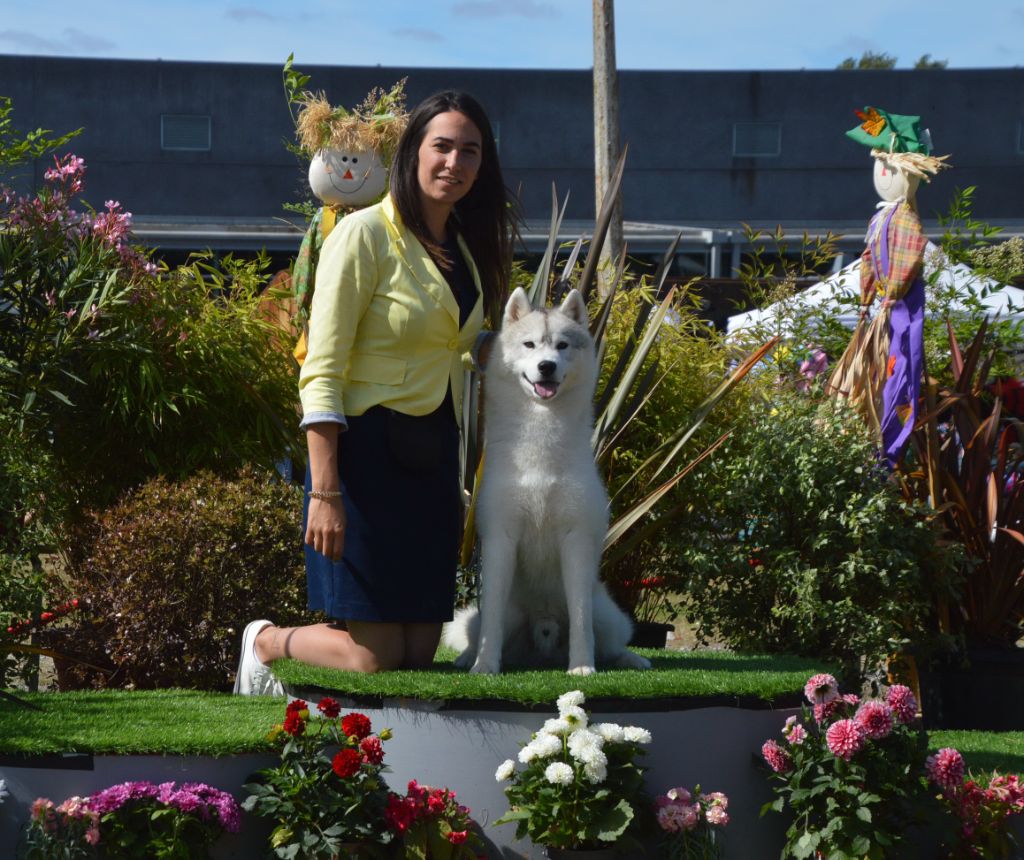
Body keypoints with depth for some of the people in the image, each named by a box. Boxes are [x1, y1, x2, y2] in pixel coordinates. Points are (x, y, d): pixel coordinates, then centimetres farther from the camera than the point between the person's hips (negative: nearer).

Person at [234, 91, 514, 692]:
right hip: (368, 452, -7)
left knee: (420, 652, 4)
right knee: (377, 657, -8)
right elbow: (321, 374, -13)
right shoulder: (366, 235, -9)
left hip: (433, 459, 8)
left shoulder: (466, 248, 14)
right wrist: (324, 491, -20)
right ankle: (266, 642, 21)